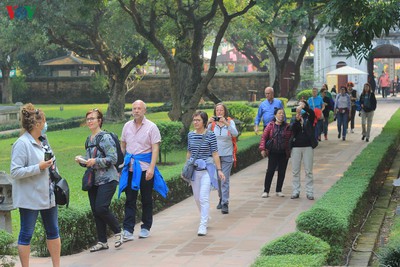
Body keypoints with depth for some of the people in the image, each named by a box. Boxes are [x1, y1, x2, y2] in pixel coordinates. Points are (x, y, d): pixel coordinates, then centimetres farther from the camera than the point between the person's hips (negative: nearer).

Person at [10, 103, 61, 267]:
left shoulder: (42, 141, 8)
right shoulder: (22, 144, -16)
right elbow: (15, 172, -20)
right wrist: (39, 167, -21)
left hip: (48, 195, 8)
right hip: (30, 197, -8)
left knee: (53, 231, 13)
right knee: (26, 234, 2)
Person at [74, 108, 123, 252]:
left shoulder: (105, 138, -11)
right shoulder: (89, 139, 13)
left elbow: (113, 159, -16)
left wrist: (95, 161, -23)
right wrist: (82, 160, 1)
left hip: (107, 179, -8)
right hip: (93, 180, 8)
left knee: (101, 208, -16)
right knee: (95, 211, 7)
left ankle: (118, 232, 6)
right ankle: (102, 242, 16)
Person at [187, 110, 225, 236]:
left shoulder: (210, 135, -8)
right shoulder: (190, 135, 5)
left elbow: (215, 154, -5)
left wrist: (219, 170, -8)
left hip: (207, 170, -5)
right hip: (194, 170, 5)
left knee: (203, 198, -12)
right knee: (197, 198, 14)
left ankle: (203, 225, -9)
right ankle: (205, 217, 37)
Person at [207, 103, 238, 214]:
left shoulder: (230, 122, -1)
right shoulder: (212, 123, 1)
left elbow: (235, 134, -16)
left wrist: (226, 123, -26)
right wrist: (208, 123, -24)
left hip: (227, 155, -2)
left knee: (225, 180, -9)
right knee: (217, 179, 13)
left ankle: (225, 204, -9)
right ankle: (221, 199, 32)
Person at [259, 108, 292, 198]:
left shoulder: (287, 127, 4)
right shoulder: (270, 125, 1)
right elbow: (264, 137, 1)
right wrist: (262, 149, -7)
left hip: (284, 153, 2)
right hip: (273, 153, -2)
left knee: (282, 172, 6)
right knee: (270, 171, -4)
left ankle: (278, 190, 18)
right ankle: (266, 191, 2)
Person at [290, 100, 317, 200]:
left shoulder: (309, 118, 4)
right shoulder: (294, 119, 9)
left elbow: (312, 113, -19)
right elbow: (292, 128, -10)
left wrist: (304, 107, -34)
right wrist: (297, 119, -25)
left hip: (308, 147, -2)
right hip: (296, 147, 2)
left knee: (308, 171, 1)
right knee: (295, 171, 5)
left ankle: (309, 192, 5)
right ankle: (295, 191, 11)